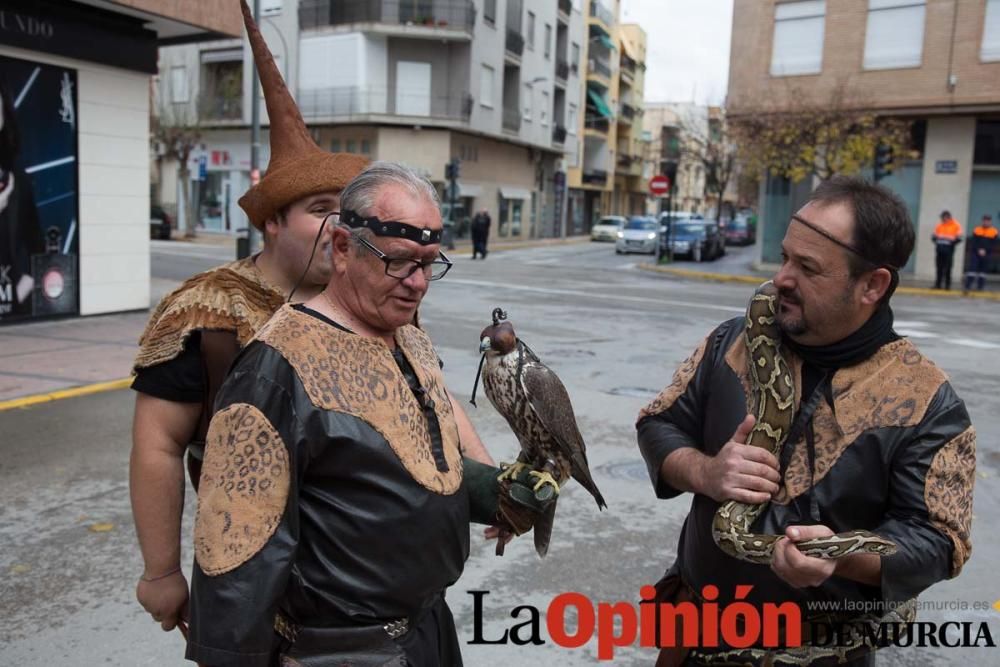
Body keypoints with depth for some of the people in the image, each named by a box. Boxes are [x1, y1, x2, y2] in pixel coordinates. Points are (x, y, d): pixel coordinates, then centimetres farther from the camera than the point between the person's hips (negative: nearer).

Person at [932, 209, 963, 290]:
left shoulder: (956, 226, 0)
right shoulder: (939, 225, 13)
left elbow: (958, 238, -5)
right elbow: (934, 236, 17)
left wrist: (951, 244, -15)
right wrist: (936, 241, 0)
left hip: (949, 249, -4)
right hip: (939, 248, 4)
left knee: (947, 268, -4)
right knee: (939, 268, 6)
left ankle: (947, 285, 2)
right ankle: (938, 284, 9)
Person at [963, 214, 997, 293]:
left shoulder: (994, 232, 2)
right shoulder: (977, 230, 2)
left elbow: (993, 244, -1)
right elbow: (973, 242, -1)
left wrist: (985, 251, -13)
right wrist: (978, 250, -14)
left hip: (986, 254, 1)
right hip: (975, 253, -1)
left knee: (983, 270, 5)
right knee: (972, 269, -9)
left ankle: (980, 287, 12)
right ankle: (967, 286, -10)